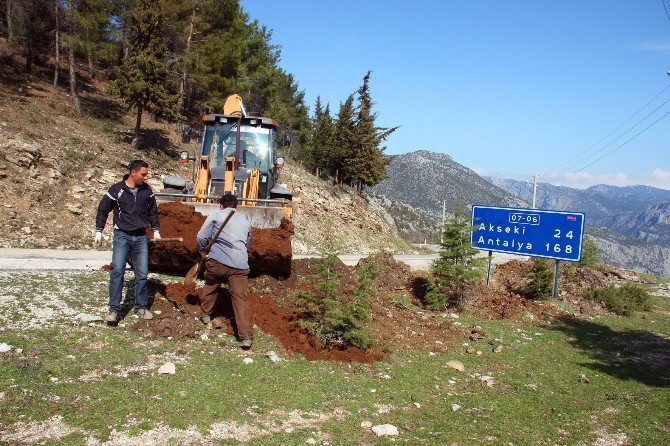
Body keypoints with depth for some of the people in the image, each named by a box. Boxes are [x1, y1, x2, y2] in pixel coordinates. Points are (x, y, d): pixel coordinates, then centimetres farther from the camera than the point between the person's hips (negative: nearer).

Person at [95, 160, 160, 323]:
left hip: (141, 237, 3)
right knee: (117, 270, -12)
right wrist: (98, 231, 2)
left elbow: (152, 211, 17)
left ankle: (141, 307, 17)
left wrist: (156, 230, 13)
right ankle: (114, 309, -5)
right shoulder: (116, 190, -6)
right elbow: (103, 210, 3)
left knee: (142, 273, 5)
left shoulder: (147, 190, 4)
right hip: (121, 236, -3)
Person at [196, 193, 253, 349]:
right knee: (241, 298, -3)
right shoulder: (245, 221, 23)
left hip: (217, 261, -2)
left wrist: (203, 251, 20)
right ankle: (246, 336, -11)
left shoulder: (216, 216, 9)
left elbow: (201, 238, 2)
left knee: (210, 287, 27)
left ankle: (206, 314, 43)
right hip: (240, 264, 2)